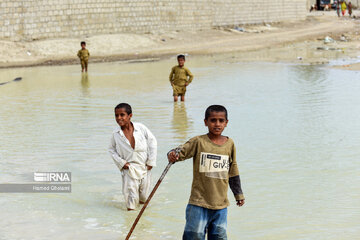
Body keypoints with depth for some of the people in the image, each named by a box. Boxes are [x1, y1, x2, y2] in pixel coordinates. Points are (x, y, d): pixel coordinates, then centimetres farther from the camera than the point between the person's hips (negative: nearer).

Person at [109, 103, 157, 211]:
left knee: (144, 198, 13)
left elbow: (153, 142, 0)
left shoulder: (141, 128, -11)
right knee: (131, 197, -8)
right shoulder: (116, 134, -9)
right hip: (129, 168, -1)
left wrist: (151, 161, -2)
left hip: (144, 168, 1)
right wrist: (121, 162, -7)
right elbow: (112, 150, 5)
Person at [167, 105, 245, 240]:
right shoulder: (198, 142, -4)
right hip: (198, 203, -3)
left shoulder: (230, 144, 6)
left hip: (221, 204, 4)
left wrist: (238, 194, 24)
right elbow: (181, 151, -13)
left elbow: (233, 173, 17)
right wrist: (173, 155, -37)